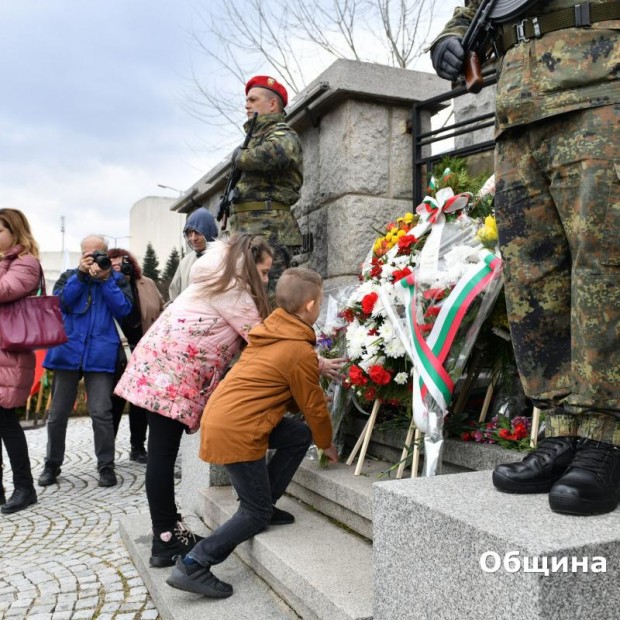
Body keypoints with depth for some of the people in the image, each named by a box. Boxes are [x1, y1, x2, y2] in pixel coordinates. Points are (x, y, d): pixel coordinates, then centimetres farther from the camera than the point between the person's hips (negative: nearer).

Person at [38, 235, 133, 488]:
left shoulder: (117, 279, 8)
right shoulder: (69, 276, 13)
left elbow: (124, 309, -6)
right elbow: (59, 302, -4)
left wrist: (105, 279, -11)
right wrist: (81, 274, -11)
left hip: (100, 354, -2)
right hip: (68, 351, 2)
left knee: (101, 413, -6)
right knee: (57, 413, 9)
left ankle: (106, 466, 7)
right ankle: (52, 465, 24)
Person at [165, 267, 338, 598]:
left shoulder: (271, 331, 9)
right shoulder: (301, 351, -14)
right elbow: (314, 407, -2)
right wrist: (328, 444, 14)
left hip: (223, 414, 9)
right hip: (235, 430, -9)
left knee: (300, 435, 15)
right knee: (256, 513, 4)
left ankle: (264, 504, 21)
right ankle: (192, 566, 2)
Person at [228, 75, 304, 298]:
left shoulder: (284, 136, -3)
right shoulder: (255, 137, 26)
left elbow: (260, 158, -26)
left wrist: (239, 155, -5)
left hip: (269, 231, -10)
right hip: (245, 231, 10)